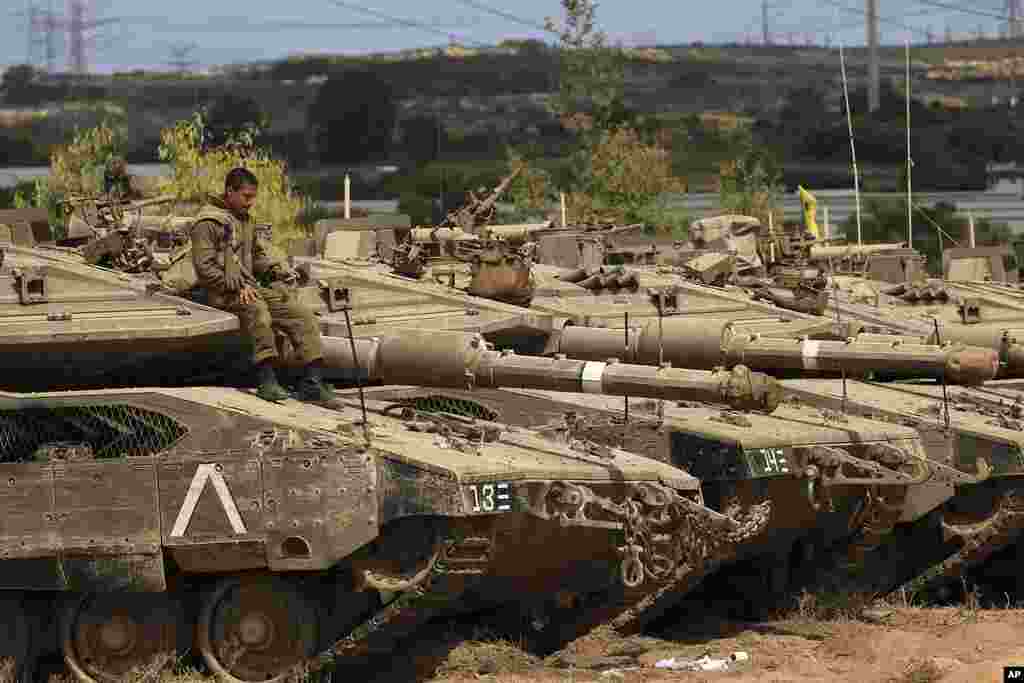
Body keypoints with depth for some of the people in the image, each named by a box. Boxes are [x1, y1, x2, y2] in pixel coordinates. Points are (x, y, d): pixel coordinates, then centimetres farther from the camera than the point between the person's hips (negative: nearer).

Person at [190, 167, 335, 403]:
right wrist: (236, 286, -20)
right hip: (222, 294, -9)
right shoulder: (208, 222, -6)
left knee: (301, 314, -8)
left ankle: (313, 380, -13)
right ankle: (267, 380, -42)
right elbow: (204, 267, -13)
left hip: (248, 288, 9)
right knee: (257, 309, -39)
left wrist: (278, 269, 9)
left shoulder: (245, 220, 22)